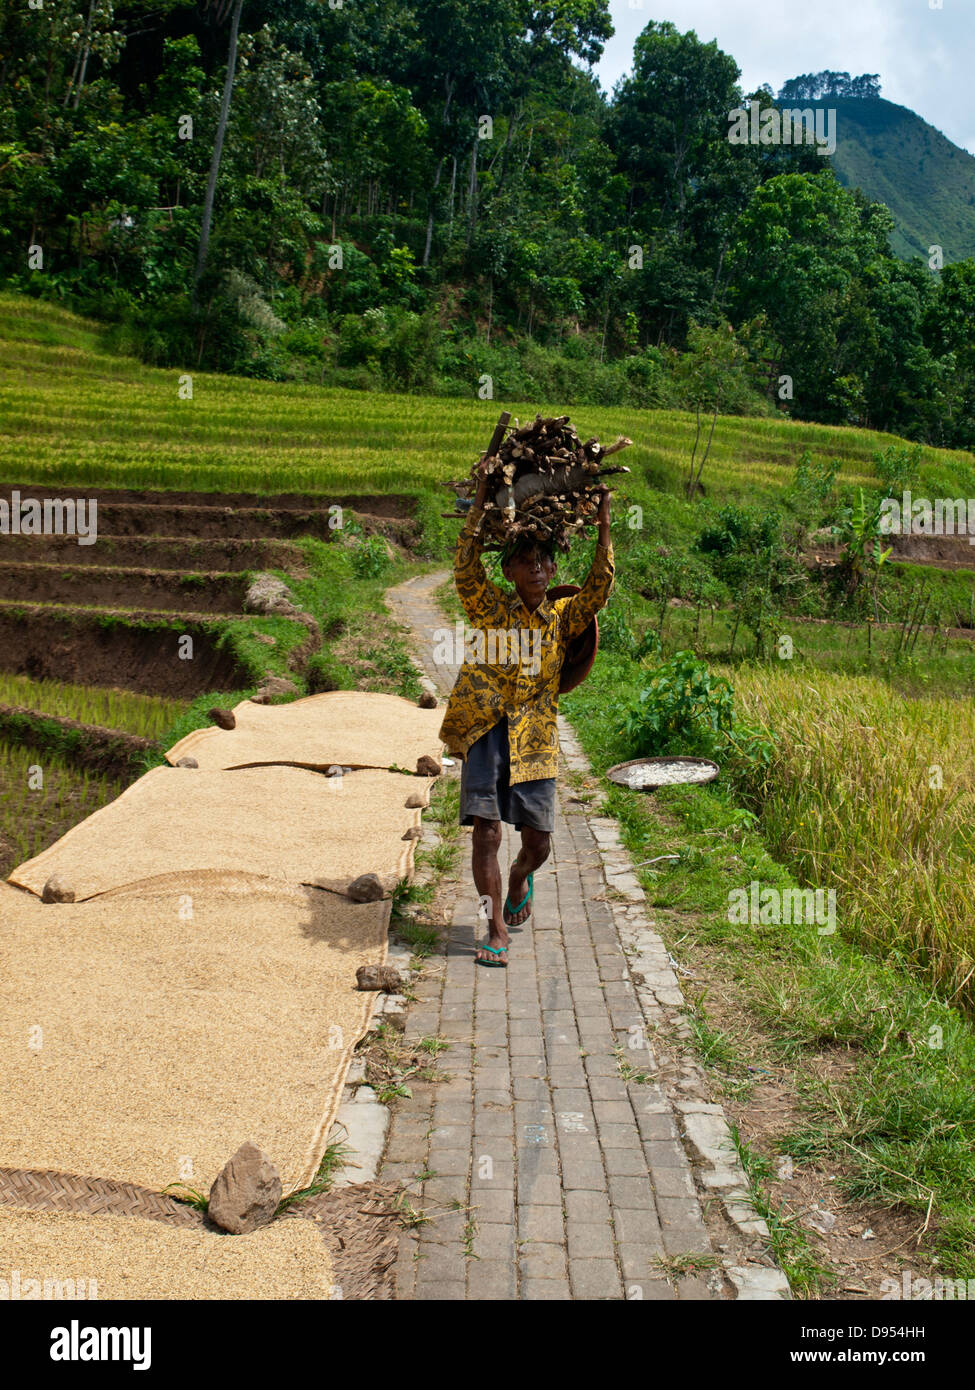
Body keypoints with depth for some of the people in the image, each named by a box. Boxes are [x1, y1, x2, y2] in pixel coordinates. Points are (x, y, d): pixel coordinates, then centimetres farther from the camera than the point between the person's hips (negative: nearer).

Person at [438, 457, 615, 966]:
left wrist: (603, 526, -10)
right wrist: (481, 502, -17)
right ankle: (497, 932, 2)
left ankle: (519, 881, 42)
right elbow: (465, 567, -13)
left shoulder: (562, 617, 6)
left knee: (538, 841, 6)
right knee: (487, 831, -9)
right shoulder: (490, 608, 1)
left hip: (534, 741, 2)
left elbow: (599, 587, -6)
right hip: (484, 733, -2)